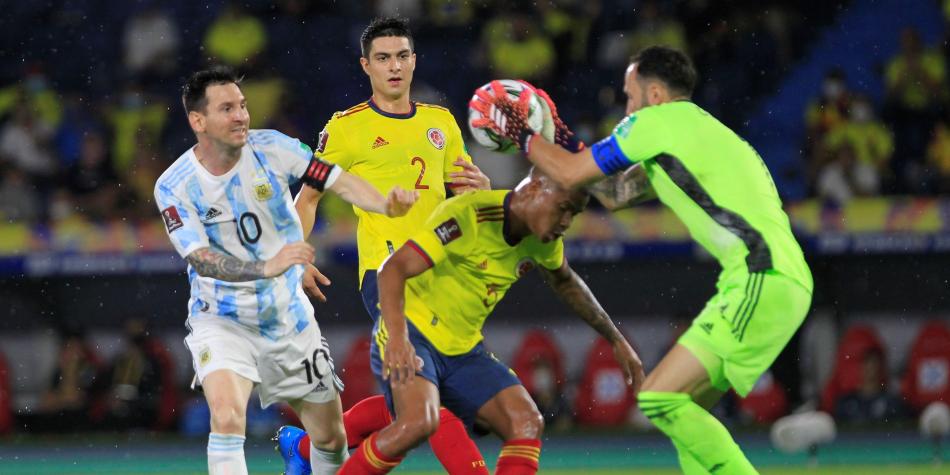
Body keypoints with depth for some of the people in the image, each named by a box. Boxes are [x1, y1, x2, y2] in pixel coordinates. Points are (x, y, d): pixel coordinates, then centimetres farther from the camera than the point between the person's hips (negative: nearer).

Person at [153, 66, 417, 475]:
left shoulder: (271, 148, -9)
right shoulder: (175, 187, -16)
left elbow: (338, 181, -10)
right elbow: (200, 259, -24)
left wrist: (386, 204, -31)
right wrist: (267, 267, -40)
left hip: (289, 315, 3)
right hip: (223, 321, -3)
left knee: (331, 436, 10)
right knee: (227, 414, -30)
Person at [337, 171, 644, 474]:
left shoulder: (542, 237, 2)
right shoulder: (467, 215, -23)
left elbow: (564, 282, 25)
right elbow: (394, 269, -31)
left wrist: (616, 340, 24)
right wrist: (397, 338, -46)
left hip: (463, 350, 8)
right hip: (412, 335, -8)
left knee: (528, 425, -11)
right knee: (419, 421, -33)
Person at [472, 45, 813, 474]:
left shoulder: (657, 121, -2)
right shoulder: (690, 130, 27)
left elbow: (570, 175, 4)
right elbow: (617, 194, 36)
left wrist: (523, 137, 20)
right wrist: (552, 140, 36)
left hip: (761, 283, -10)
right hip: (781, 283, 10)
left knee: (660, 398, -11)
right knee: (683, 410, 14)